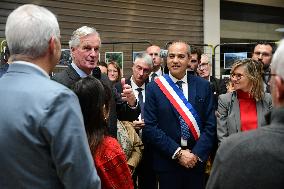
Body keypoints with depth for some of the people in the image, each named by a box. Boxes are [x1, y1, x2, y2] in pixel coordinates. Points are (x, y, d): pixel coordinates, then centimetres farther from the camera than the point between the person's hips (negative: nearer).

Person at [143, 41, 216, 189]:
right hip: (166, 162, -1)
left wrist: (196, 154, -10)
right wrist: (177, 153, -12)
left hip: (197, 161, 2)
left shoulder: (204, 86, 2)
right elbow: (150, 127, -8)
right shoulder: (153, 88, -3)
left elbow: (210, 125, 1)